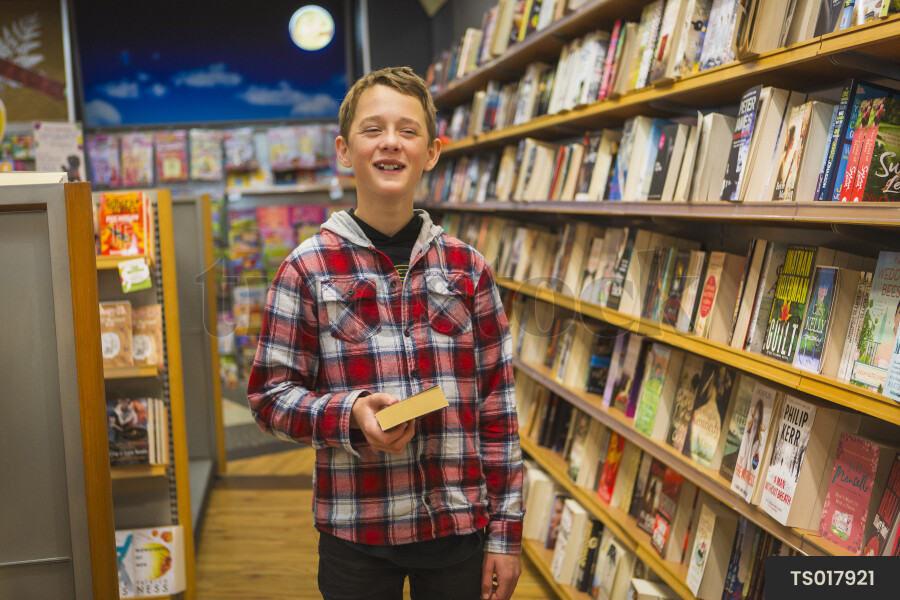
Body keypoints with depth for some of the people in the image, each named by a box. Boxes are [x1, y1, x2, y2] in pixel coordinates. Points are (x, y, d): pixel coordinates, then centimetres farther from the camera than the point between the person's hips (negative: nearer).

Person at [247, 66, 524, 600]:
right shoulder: (308, 270, -5)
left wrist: (506, 532, 1)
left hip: (459, 530, 2)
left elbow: (498, 404, 2)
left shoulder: (467, 269, 0)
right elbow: (270, 392, -1)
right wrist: (351, 415, -20)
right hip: (357, 535, -1)